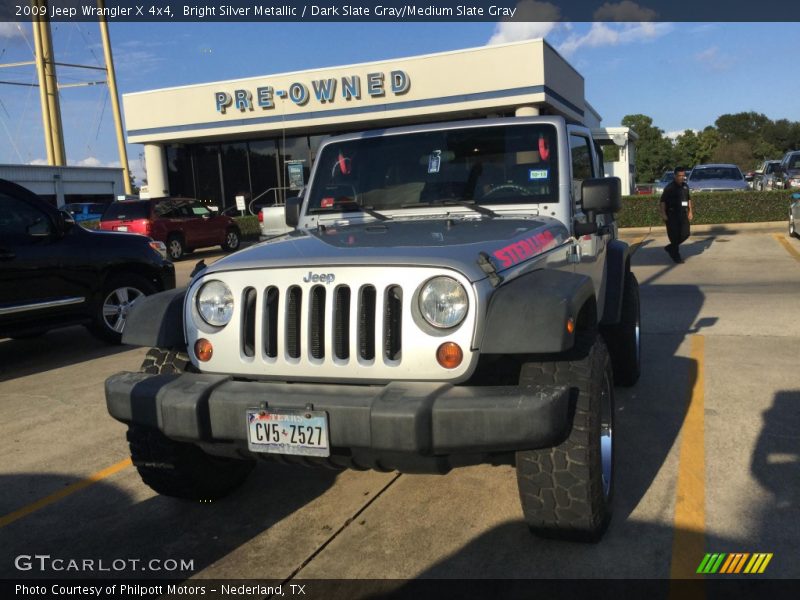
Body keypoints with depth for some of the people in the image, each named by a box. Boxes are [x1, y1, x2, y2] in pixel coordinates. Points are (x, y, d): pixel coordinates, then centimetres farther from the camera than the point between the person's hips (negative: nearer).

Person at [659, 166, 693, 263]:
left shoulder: (685, 186, 11)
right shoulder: (669, 188, -9)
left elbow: (688, 199, 23)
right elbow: (662, 201, -11)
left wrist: (690, 211, 18)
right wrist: (663, 214, -18)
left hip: (682, 214, 6)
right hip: (672, 215, -6)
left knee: (685, 234, 2)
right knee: (674, 235, -3)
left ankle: (670, 248, 23)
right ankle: (676, 255, 8)